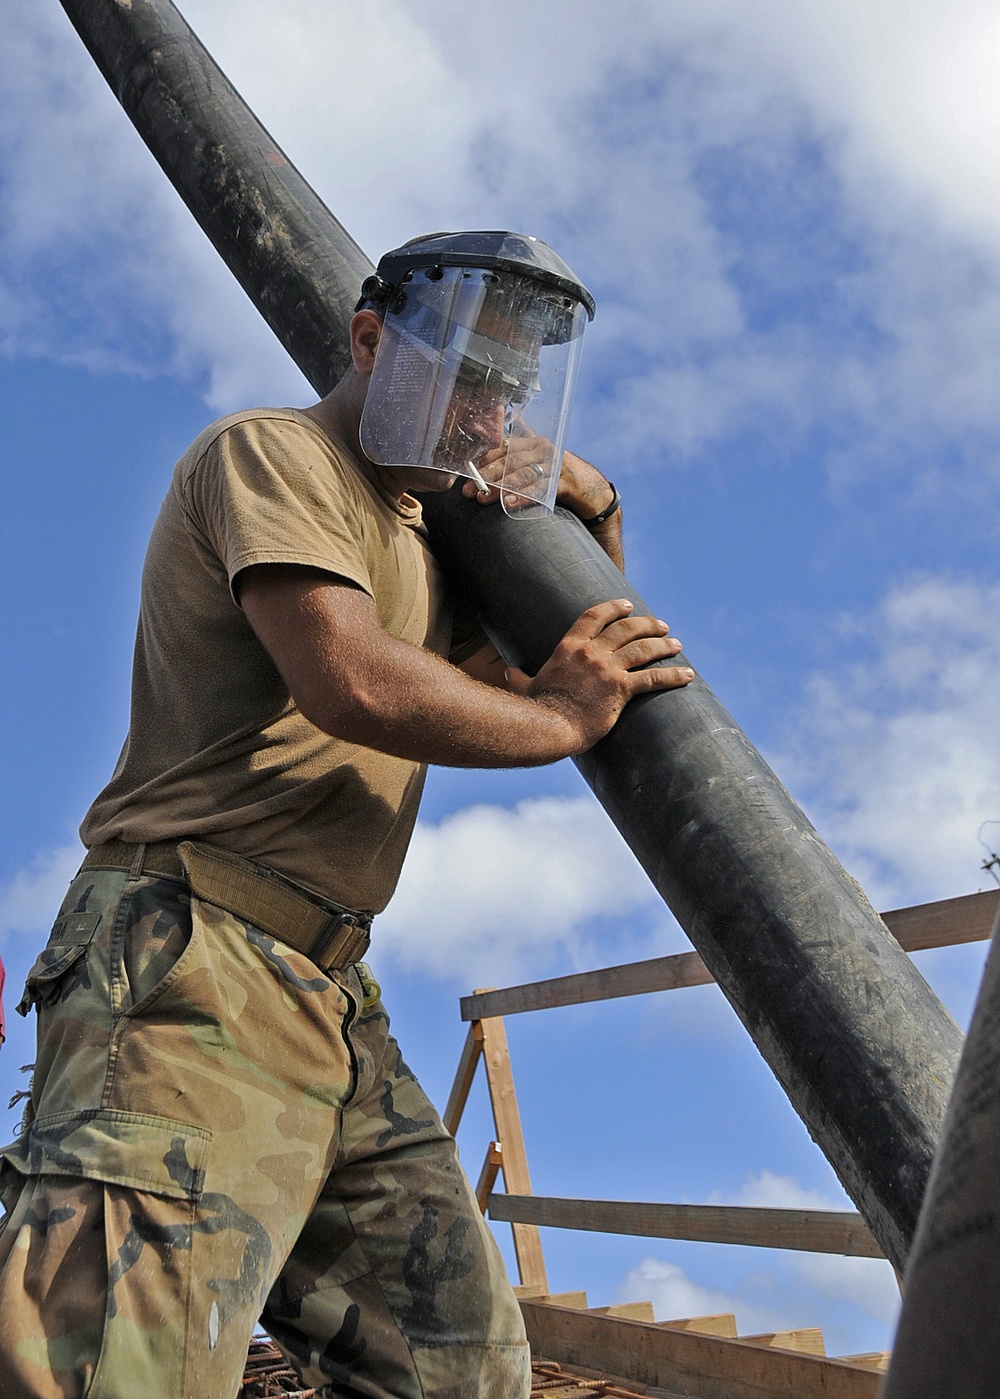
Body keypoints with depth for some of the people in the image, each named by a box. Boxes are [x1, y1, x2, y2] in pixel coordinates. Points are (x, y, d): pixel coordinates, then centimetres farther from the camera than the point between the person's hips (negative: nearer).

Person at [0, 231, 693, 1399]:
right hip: (197, 959, -9)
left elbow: (554, 667, 33)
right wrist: (564, 717, -4)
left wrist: (593, 511, 17)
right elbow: (350, 680, -18)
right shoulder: (273, 452, -1)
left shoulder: (415, 538, 26)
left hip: (328, 998, 9)